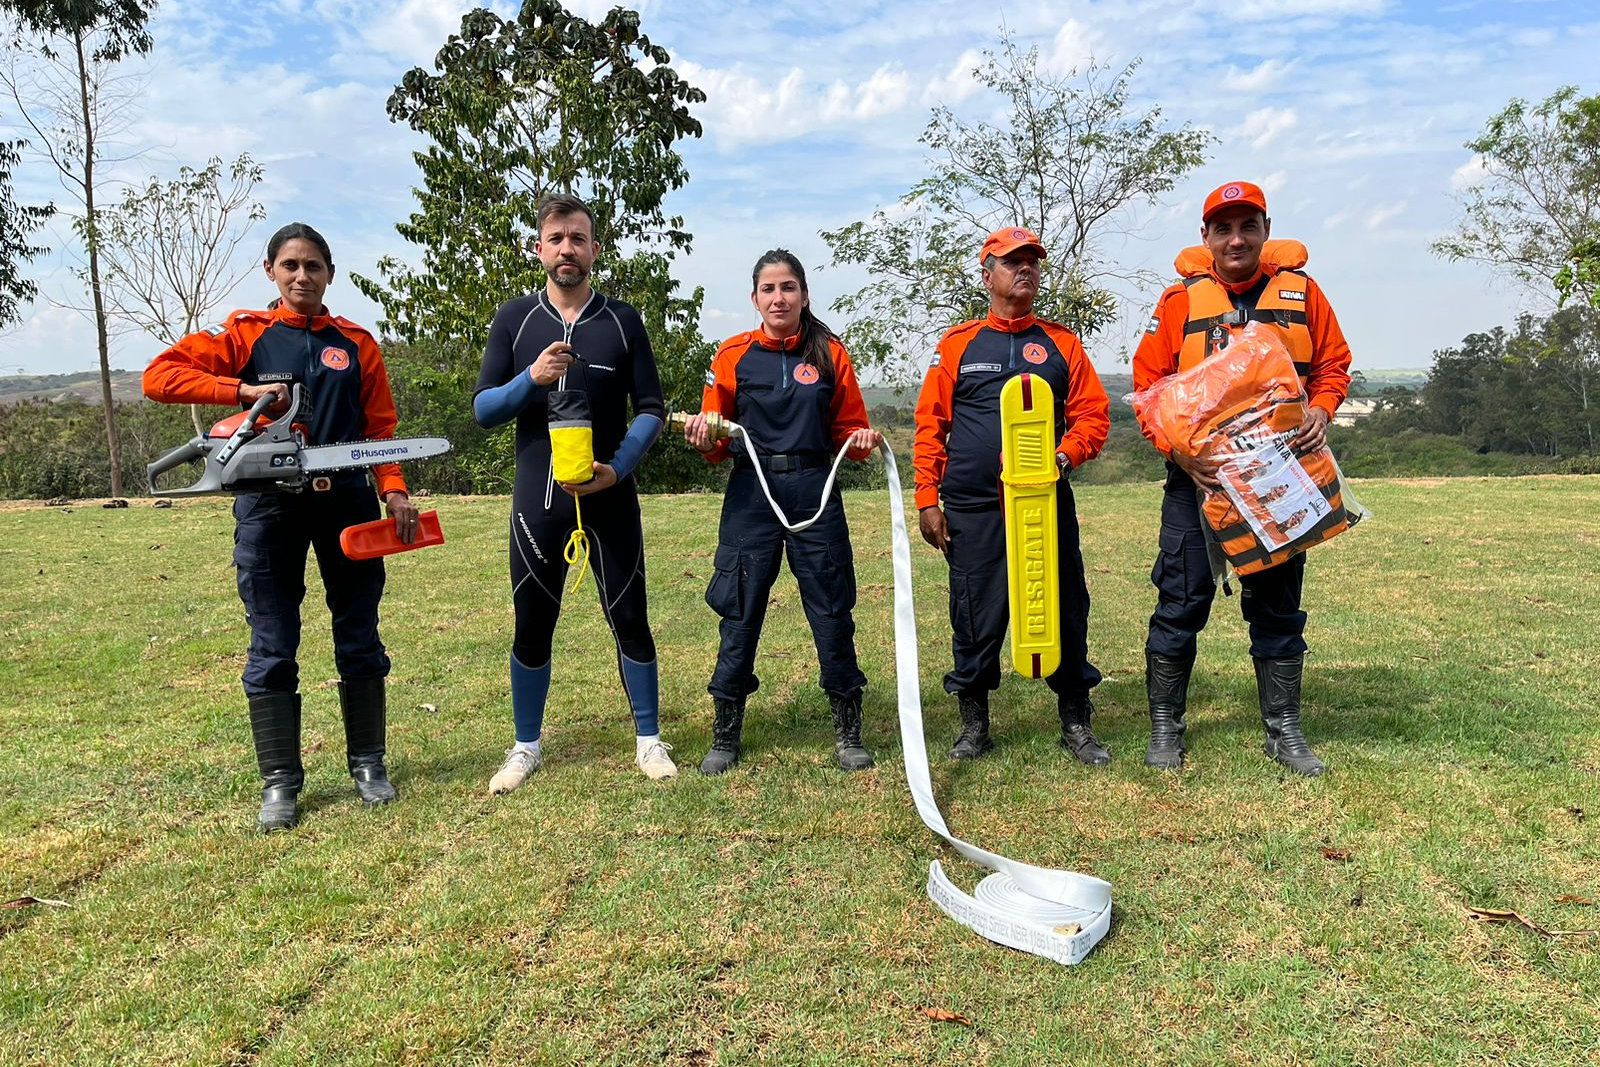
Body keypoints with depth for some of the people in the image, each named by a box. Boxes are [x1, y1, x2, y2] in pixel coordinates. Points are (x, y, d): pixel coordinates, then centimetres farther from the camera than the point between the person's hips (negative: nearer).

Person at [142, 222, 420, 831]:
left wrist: (394, 490, -9)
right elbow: (159, 377, -4)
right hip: (270, 505, -1)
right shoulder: (244, 334, 6)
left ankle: (368, 763, 19)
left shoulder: (356, 344, 11)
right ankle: (279, 782, 11)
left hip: (346, 500, 1)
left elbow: (380, 428, 6)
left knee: (360, 638, 7)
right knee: (272, 648, 2)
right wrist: (245, 390, -15)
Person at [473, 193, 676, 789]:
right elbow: (482, 409, 2)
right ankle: (526, 747, 24)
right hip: (537, 503, 1)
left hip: (610, 501, -1)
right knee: (532, 627, 8)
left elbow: (651, 409, 2)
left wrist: (618, 468, -14)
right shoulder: (514, 320, 5)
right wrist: (531, 378, -17)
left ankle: (649, 740, 20)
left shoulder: (622, 321, 3)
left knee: (629, 620, 4)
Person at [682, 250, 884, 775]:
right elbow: (718, 442, 6)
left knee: (832, 611, 3)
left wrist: (863, 439, -9)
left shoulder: (830, 354, 6)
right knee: (740, 613, 3)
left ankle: (848, 734, 18)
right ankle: (725, 736, 17)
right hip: (751, 495, 0)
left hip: (816, 492, 1)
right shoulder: (733, 355, 4)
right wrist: (705, 439, -16)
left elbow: (848, 428, 12)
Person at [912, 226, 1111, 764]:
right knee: (975, 617, 3)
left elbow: (1093, 414, 7)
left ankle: (1076, 724, 19)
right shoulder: (957, 344, 8)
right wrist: (927, 499, -1)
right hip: (973, 511, -1)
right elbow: (930, 425, 5)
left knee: (1065, 610, 4)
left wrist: (1064, 456, -13)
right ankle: (974, 724, 19)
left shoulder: (1061, 342, 11)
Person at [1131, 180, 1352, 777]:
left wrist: (1320, 410, -10)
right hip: (1198, 477, -2)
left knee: (1277, 604, 9)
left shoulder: (1299, 291, 5)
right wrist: (1178, 451, -15)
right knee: (1182, 599, 1)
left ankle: (1283, 730, 22)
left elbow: (1333, 363, 11)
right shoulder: (1182, 299, -1)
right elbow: (1149, 382, -3)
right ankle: (1165, 727, 15)